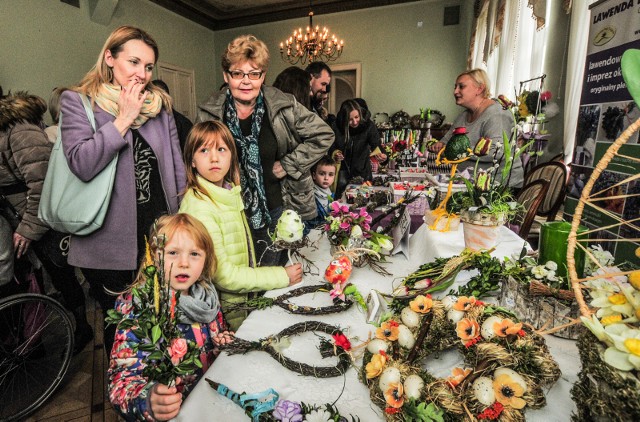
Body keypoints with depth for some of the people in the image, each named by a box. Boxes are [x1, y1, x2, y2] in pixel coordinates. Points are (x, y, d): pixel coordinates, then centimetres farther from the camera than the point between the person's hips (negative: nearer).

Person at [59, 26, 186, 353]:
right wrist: (124, 119, -14)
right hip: (111, 243, -3)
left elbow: (176, 164, 10)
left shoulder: (160, 104, 9)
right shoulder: (77, 102, -1)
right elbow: (81, 164, -18)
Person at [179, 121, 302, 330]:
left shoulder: (230, 193, 0)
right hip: (222, 309, -7)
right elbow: (223, 275, -23)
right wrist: (282, 276, -18)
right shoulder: (198, 207, -24)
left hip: (241, 298, 7)